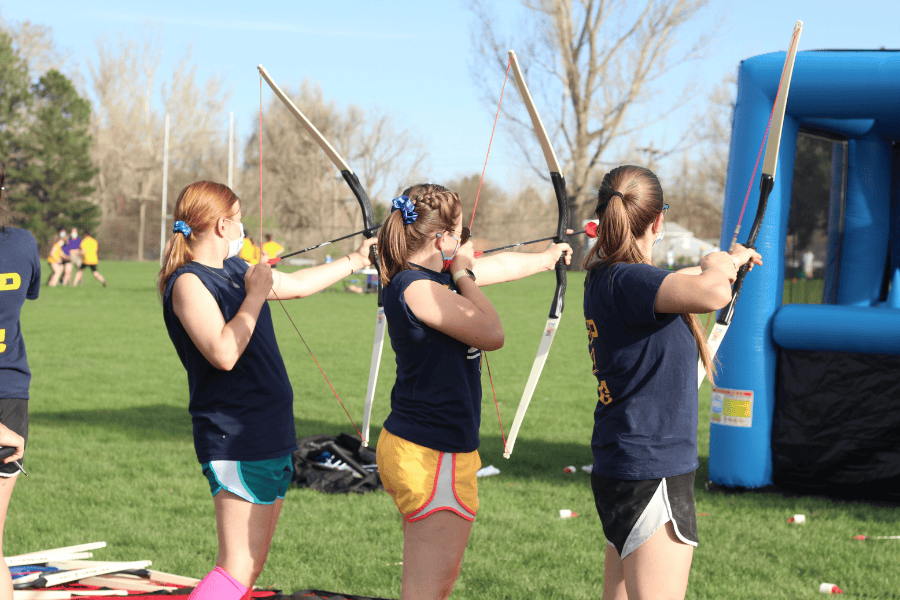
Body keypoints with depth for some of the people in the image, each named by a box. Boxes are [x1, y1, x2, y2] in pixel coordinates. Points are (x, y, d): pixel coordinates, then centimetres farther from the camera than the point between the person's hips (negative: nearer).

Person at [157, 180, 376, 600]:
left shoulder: (234, 270, 13)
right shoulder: (189, 282, -15)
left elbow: (297, 284, 29)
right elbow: (224, 353, -27)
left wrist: (355, 261, 37)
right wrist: (256, 294, -18)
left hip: (270, 437, 10)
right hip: (237, 443, -10)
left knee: (252, 564, 11)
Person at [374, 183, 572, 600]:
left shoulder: (434, 277, 9)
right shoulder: (415, 288, -20)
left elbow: (498, 266, 28)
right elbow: (492, 333, -19)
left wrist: (546, 258, 44)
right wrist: (463, 274, -8)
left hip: (420, 451, 11)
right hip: (430, 456, -11)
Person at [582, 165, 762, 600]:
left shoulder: (604, 278, 10)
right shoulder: (625, 280, -19)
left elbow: (665, 284, 32)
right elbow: (711, 294, -35)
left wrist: (723, 261, 40)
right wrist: (719, 264, -13)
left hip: (620, 472, 10)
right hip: (649, 477, -10)